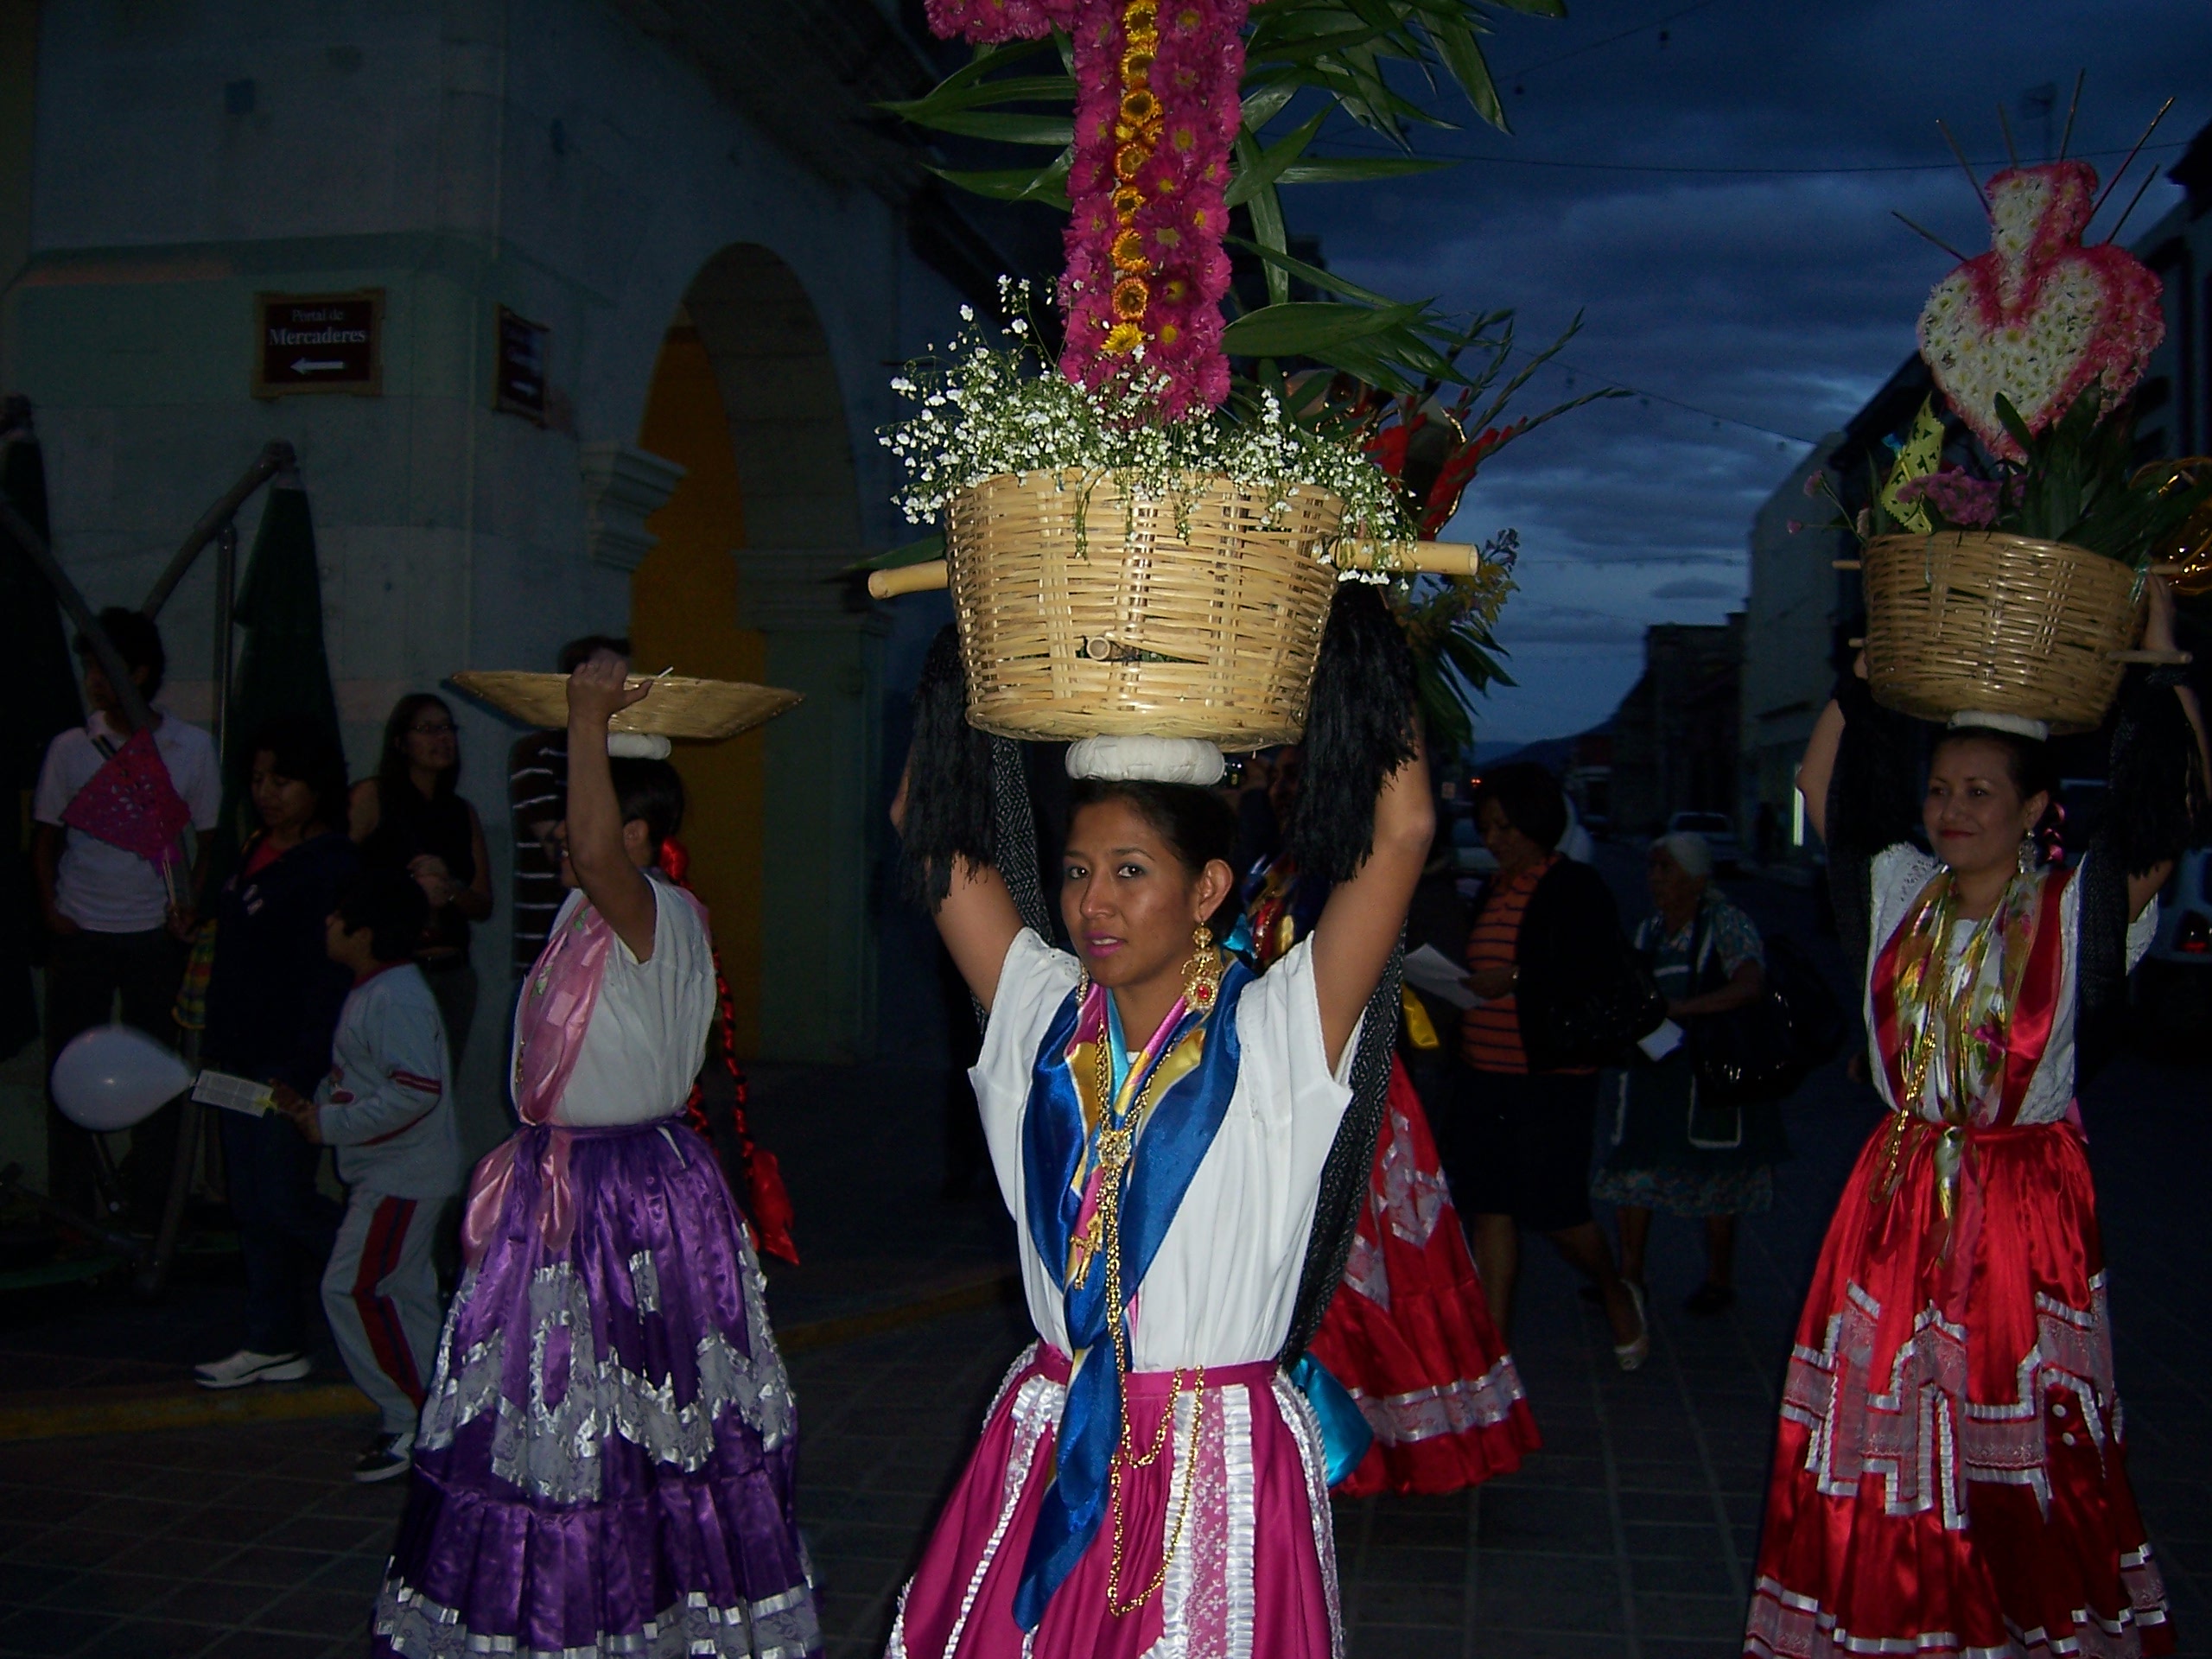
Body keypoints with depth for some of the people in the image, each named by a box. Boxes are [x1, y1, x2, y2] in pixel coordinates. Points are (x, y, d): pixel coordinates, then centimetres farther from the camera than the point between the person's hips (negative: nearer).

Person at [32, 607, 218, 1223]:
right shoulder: (70, 748, 1)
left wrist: (190, 905, -7)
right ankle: (71, 1212, 15)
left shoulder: (193, 748, -1)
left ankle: (150, 1211, 16)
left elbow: (209, 839, 6)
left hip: (155, 935, -1)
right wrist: (51, 911, -4)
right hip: (80, 935, 1)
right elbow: (46, 837, 8)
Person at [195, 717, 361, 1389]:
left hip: (294, 1061, -9)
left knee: (283, 1199, -7)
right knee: (251, 1203, 11)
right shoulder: (255, 852, 13)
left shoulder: (333, 865, -13)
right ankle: (273, 1344, 20)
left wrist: (302, 1071, -22)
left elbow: (331, 974, -18)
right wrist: (216, 1044, 17)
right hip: (243, 1057, 9)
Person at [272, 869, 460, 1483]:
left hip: (401, 1177, -11)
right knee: (406, 1293, 15)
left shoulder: (395, 1000, -21)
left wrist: (331, 1125, -22)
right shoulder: (373, 992, 12)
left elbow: (415, 1092, -29)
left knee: (353, 1288, -9)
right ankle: (420, 1418, 23)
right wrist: (312, 1104, 7)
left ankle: (410, 1422, -2)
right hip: (388, 1172, 11)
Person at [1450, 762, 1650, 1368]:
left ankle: (1617, 1296, 28)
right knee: (1491, 1207, 7)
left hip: (1552, 1075, -7)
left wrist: (1517, 979, -21)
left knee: (1555, 1211, -1)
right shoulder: (1494, 889, 14)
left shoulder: (1576, 887, -8)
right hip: (1485, 1073, 7)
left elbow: (1604, 974, -17)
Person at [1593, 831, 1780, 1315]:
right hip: (1652, 1067, 6)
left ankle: (1719, 1280, 18)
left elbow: (1751, 985, -23)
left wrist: (1676, 1009, -29)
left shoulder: (1724, 921, -9)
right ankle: (1629, 1274, 10)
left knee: (1713, 1176, 3)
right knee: (1633, 1167, 2)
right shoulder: (1646, 931, 11)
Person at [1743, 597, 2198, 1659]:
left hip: (2024, 1196, -3)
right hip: (1898, 1185, 3)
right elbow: (1821, 787, 7)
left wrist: (2159, 664, -16)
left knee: (2019, 1442, 5)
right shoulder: (1904, 893, 5)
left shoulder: (2078, 910, -6)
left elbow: (2174, 808, -17)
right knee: (1879, 1425, 7)